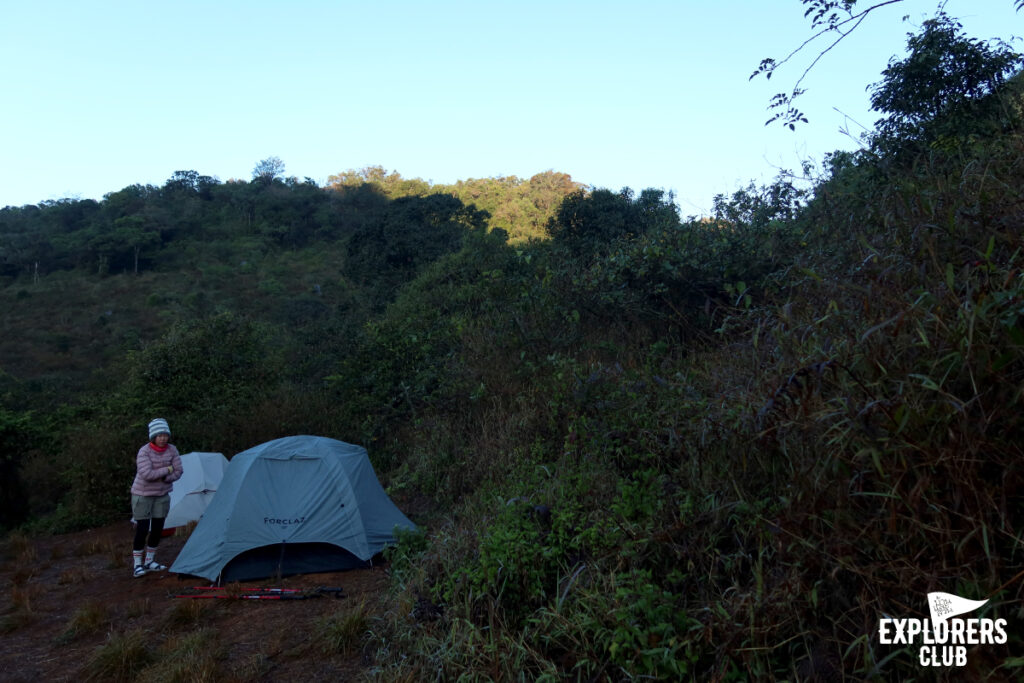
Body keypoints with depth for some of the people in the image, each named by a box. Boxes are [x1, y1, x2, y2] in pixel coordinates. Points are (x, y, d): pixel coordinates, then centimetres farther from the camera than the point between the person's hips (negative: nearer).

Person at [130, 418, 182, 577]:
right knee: (142, 529, -6)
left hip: (162, 494, 5)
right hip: (143, 494, -4)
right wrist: (167, 470, -20)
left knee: (158, 529, 7)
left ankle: (149, 561, 22)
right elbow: (147, 474, -30)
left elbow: (177, 473, -6)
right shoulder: (144, 451, -20)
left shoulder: (172, 450, -7)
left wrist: (162, 478, -21)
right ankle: (137, 564, 6)